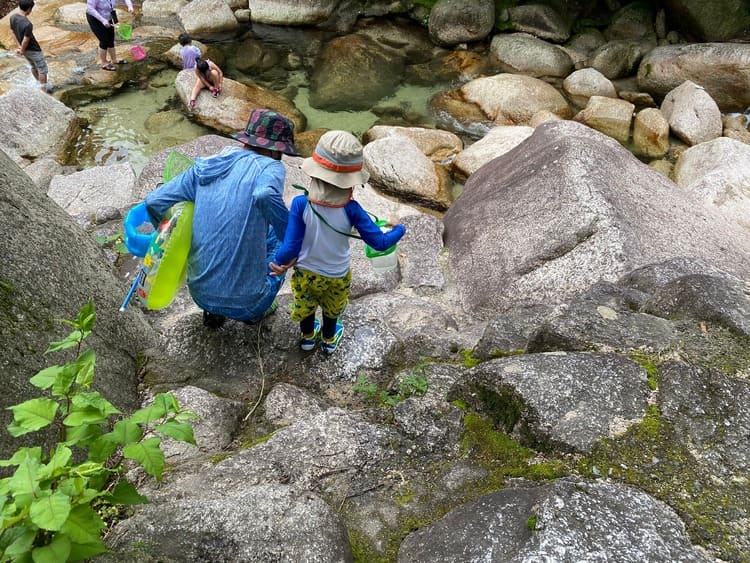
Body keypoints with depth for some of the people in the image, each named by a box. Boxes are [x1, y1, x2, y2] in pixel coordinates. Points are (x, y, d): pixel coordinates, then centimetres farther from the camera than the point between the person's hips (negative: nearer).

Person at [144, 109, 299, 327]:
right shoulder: (269, 168, -10)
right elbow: (265, 196, -33)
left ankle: (212, 312, 26)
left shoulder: (204, 166, 5)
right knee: (277, 231, 21)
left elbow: (153, 202, 3)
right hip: (246, 304, -5)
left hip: (199, 293, 5)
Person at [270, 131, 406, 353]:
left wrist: (278, 262, -5)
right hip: (337, 277, 0)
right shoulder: (351, 210, -29)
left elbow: (291, 248, -26)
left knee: (305, 306, 32)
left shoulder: (301, 204, -30)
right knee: (332, 308, 33)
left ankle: (308, 336, 60)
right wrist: (399, 229, -2)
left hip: (306, 273, 0)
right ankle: (329, 339, 59)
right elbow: (380, 243, -22)